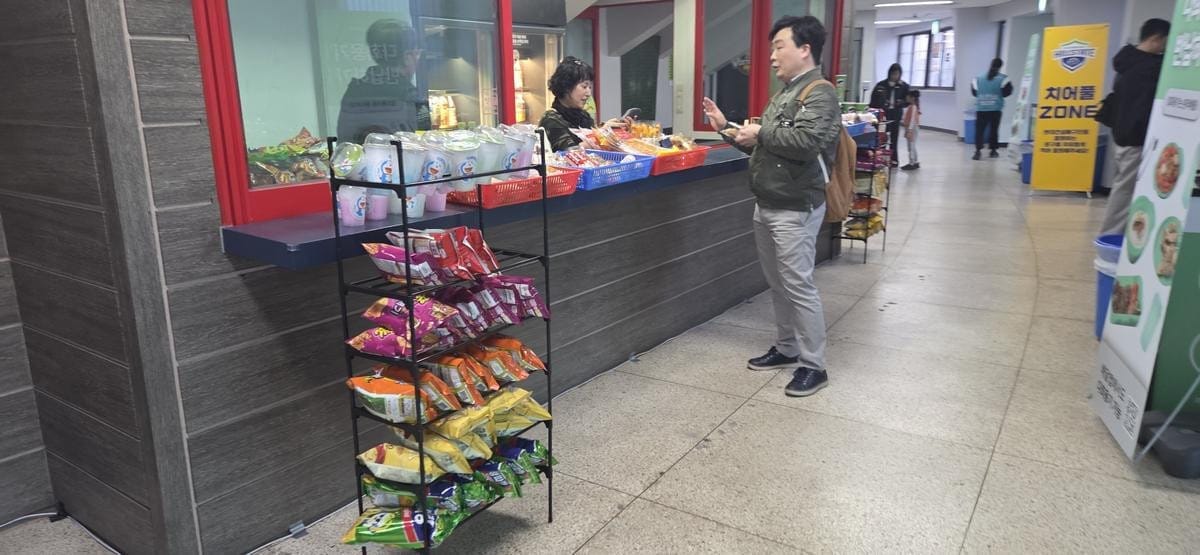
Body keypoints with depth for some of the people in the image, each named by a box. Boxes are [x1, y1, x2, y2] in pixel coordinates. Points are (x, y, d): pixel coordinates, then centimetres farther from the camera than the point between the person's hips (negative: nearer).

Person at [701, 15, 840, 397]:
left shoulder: (819, 93, -13)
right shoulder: (785, 94, 16)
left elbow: (808, 142, -30)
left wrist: (761, 133, -19)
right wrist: (727, 128, 13)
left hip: (795, 210, -9)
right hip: (767, 206, 9)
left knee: (798, 286, -5)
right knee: (777, 284, 16)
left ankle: (813, 366, 6)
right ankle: (787, 349, 30)